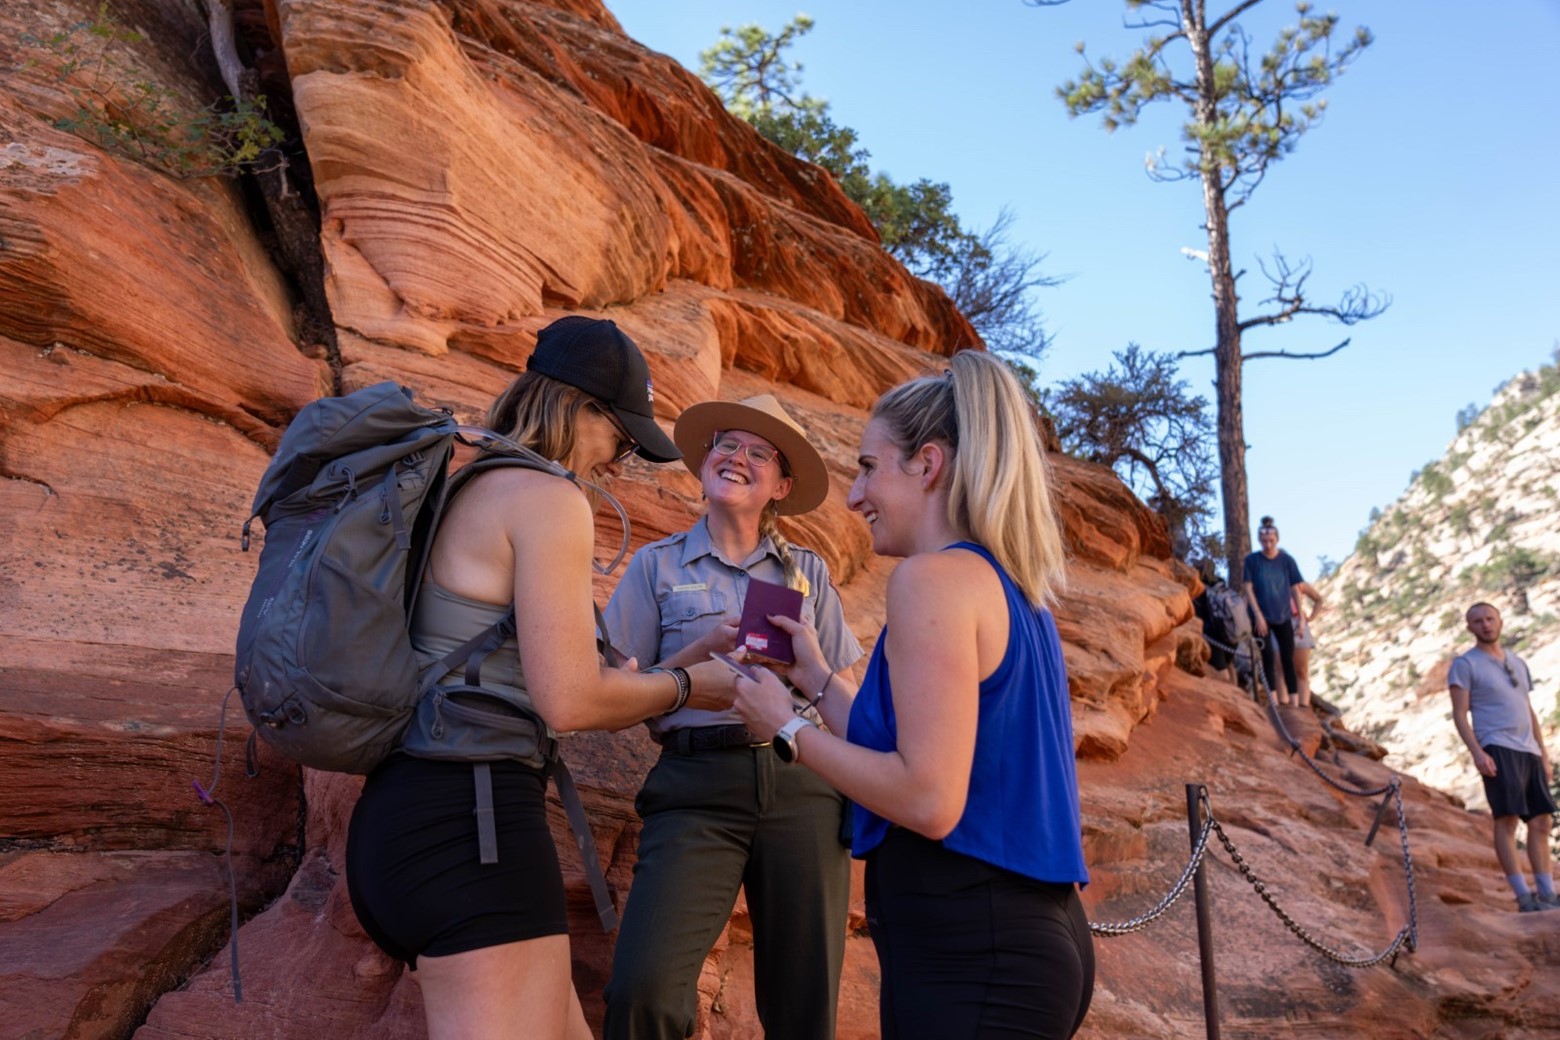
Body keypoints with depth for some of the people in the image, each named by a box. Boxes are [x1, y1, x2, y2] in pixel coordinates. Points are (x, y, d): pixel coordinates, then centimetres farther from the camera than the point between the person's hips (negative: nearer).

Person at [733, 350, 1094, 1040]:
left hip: (966, 956, -9)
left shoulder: (933, 577, -16)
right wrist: (818, 679, 24)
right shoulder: (1013, 591, 12)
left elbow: (929, 801, -23)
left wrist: (787, 730, -9)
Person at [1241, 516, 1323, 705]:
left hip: (1283, 617, 2)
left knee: (1288, 658, 3)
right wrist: (1258, 615, -11)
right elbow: (1248, 589, -5)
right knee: (1268, 657, -2)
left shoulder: (1287, 560, 0)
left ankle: (1294, 700, 7)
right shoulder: (1251, 560, -5)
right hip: (1262, 617, -2)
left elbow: (1297, 588, 3)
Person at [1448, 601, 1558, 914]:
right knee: (1507, 819, -12)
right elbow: (1460, 714, -5)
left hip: (1529, 750, 7)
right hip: (1498, 748, -7)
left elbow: (1529, 712, 23)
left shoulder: (1517, 663, 21)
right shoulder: (1464, 664, 2)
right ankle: (1524, 897, -11)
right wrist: (1477, 752, -17)